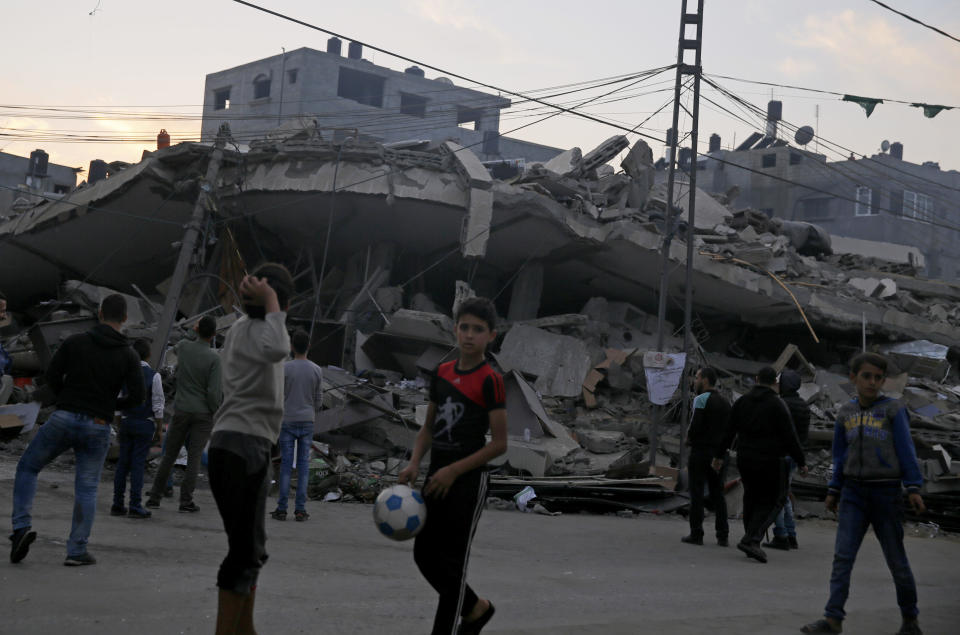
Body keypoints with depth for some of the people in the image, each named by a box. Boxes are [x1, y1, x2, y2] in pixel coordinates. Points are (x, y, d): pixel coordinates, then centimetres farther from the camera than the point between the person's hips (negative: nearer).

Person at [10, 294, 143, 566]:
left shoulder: (75, 341, 0)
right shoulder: (128, 355, 0)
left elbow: (52, 375, -2)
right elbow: (137, 396, -5)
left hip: (63, 419, 0)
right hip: (97, 427, 0)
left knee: (27, 467, 16)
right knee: (86, 489, 8)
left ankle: (22, 524, -2)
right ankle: (77, 550, 2)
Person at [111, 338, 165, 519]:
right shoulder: (153, 376, -8)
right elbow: (158, 406, -8)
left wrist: (119, 428, 14)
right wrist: (159, 429, 1)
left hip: (127, 422, 4)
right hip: (145, 424, -4)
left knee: (123, 463, 8)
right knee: (138, 464, -2)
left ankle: (117, 505, 10)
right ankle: (135, 506, -2)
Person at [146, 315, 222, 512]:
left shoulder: (184, 346, -2)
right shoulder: (214, 359, -14)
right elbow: (213, 392, -18)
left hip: (181, 411, 3)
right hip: (203, 414, -3)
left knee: (169, 455, 12)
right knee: (194, 457, 1)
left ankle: (154, 497, 13)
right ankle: (186, 500, -2)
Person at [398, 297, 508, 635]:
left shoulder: (490, 380, -12)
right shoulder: (442, 373, 7)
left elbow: (499, 444, -13)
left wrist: (454, 471, -18)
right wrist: (415, 463, -1)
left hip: (467, 482, -7)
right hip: (437, 479, 7)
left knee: (452, 563, 0)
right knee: (424, 554, 12)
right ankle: (476, 607, 33)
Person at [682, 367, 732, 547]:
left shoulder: (701, 399, -10)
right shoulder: (725, 403, 13)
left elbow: (696, 424, -19)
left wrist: (689, 438, -2)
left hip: (701, 450, -6)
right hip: (719, 453, 7)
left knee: (697, 493, -2)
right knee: (718, 494, 9)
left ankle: (696, 534, -2)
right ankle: (723, 535, 6)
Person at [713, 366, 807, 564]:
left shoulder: (741, 402, 7)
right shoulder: (777, 405, -9)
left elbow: (728, 432, 10)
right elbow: (790, 437, -9)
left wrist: (719, 456, 19)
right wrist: (801, 462, -1)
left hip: (744, 460, 5)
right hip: (770, 462, -5)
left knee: (751, 499, 16)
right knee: (771, 501, 1)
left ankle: (751, 542, 17)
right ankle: (751, 540, -15)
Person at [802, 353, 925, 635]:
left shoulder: (893, 410, -3)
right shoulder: (846, 413, 8)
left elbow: (906, 450, -4)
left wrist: (913, 488, -11)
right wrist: (834, 490, 13)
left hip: (886, 492, -3)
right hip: (854, 493, 3)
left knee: (896, 559, 5)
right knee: (842, 556, -7)